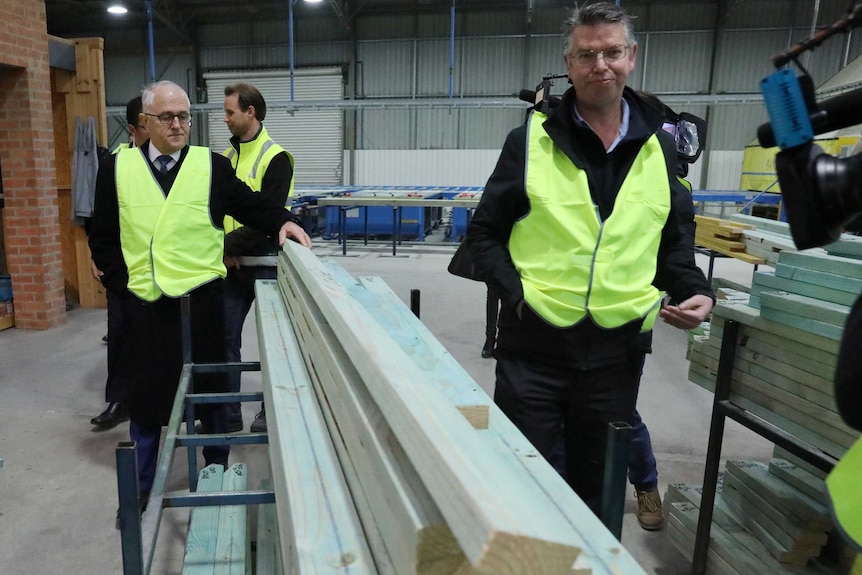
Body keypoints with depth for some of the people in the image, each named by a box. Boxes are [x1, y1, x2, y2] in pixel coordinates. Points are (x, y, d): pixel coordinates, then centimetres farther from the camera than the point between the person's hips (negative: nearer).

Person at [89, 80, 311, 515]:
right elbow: (103, 238, 8)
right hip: (144, 303, 1)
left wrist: (282, 221, -20)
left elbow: (249, 204, 0)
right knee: (145, 396, 12)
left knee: (211, 391, 12)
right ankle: (139, 490, 31)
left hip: (201, 299, -1)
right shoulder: (118, 169, 5)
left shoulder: (211, 165, 1)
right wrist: (121, 284, -1)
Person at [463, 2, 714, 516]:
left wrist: (695, 291, -2)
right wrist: (516, 291, -12)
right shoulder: (531, 140, -2)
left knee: (595, 482, 18)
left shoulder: (659, 147, 7)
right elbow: (485, 233, 2)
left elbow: (673, 239, 15)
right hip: (534, 341, -2)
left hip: (618, 347, 3)